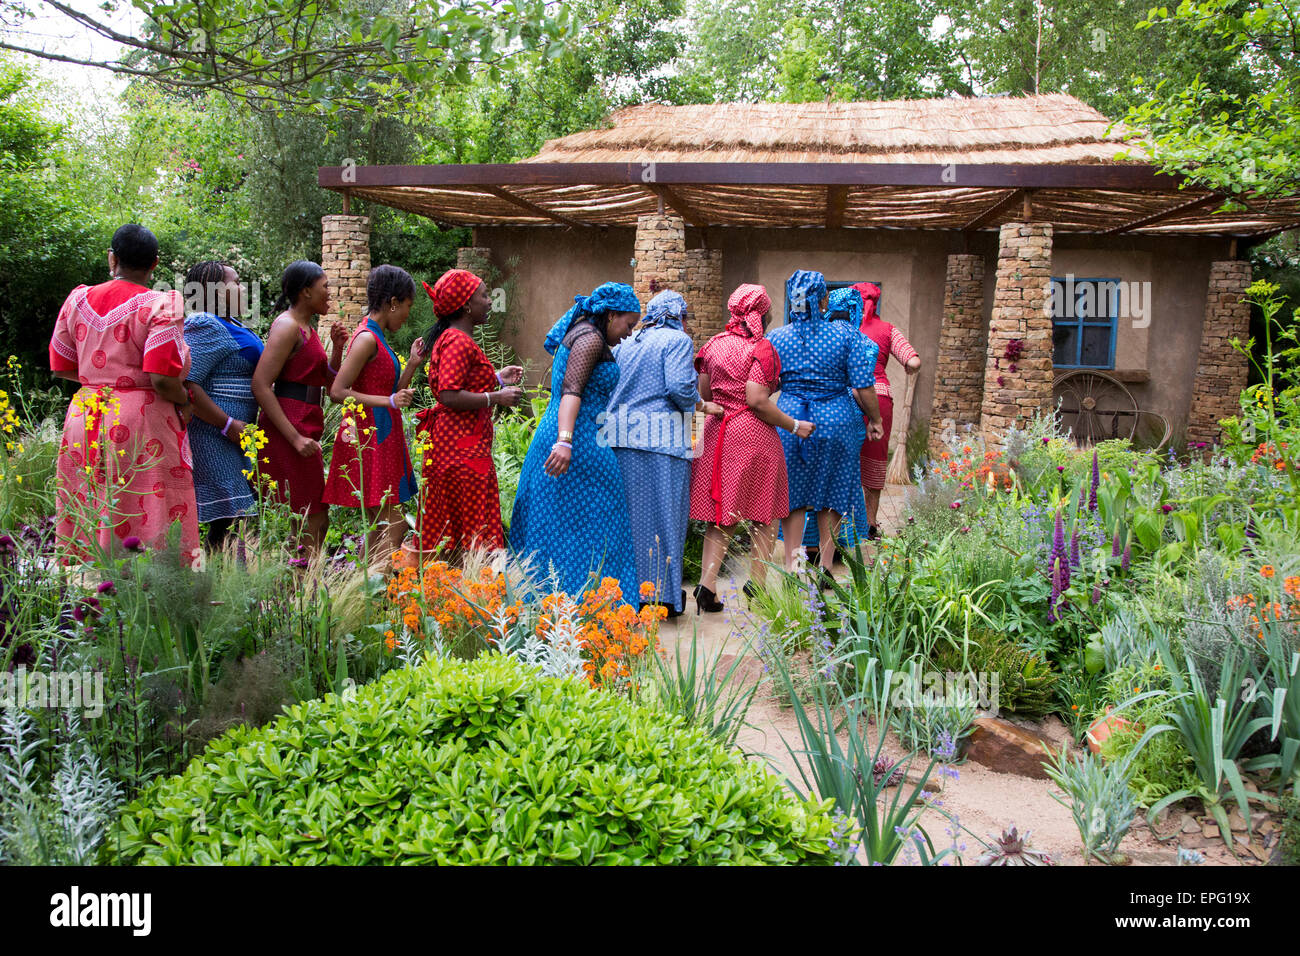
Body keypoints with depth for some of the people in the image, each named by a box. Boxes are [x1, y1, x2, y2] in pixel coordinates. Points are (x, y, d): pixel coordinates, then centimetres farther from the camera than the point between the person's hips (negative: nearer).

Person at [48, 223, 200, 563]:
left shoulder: (78, 299, 7)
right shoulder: (161, 306, -10)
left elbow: (61, 367, 12)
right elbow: (163, 380, -19)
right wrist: (185, 401, 0)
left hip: (84, 417, 6)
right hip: (142, 421, -5)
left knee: (87, 523, 11)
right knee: (148, 521, -2)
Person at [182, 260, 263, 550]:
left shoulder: (228, 325, 20)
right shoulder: (206, 327, -12)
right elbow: (186, 385, -21)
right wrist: (228, 424, -21)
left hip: (233, 436, 10)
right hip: (213, 436, -10)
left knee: (230, 518, 10)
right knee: (228, 516, -11)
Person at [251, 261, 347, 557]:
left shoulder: (307, 328, 18)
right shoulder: (287, 326, -10)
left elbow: (328, 382, 23)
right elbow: (260, 385, -18)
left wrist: (337, 348, 6)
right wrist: (295, 438, -22)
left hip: (304, 429, 10)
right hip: (287, 429, -10)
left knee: (317, 519, 10)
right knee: (308, 522, -10)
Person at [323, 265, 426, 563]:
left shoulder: (378, 338, 16)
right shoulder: (367, 338, -13)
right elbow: (337, 391, -19)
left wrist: (412, 365, 12)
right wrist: (390, 401, -21)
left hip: (382, 437, 10)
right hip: (371, 437, -10)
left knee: (379, 526, 11)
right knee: (394, 526, -11)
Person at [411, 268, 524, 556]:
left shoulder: (450, 338, 18)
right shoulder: (458, 342, -15)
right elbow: (449, 396, -23)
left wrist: (497, 378, 21)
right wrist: (497, 397, -18)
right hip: (463, 447, -11)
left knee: (445, 526, 12)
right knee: (473, 529, -7)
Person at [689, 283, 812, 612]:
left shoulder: (714, 345, 9)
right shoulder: (761, 348, -10)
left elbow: (704, 393, 11)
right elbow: (757, 401, -17)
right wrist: (793, 425, -9)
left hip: (717, 433, 6)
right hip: (754, 436, -6)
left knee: (721, 516, 9)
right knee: (763, 516, 9)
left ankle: (707, 584, -1)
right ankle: (757, 583, 14)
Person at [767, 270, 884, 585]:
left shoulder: (776, 338, -2)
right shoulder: (846, 334, -6)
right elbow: (863, 386, -7)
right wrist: (875, 419, 6)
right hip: (836, 418, -1)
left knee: (792, 494, 11)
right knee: (832, 494, 12)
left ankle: (791, 567, 11)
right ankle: (825, 567, 18)